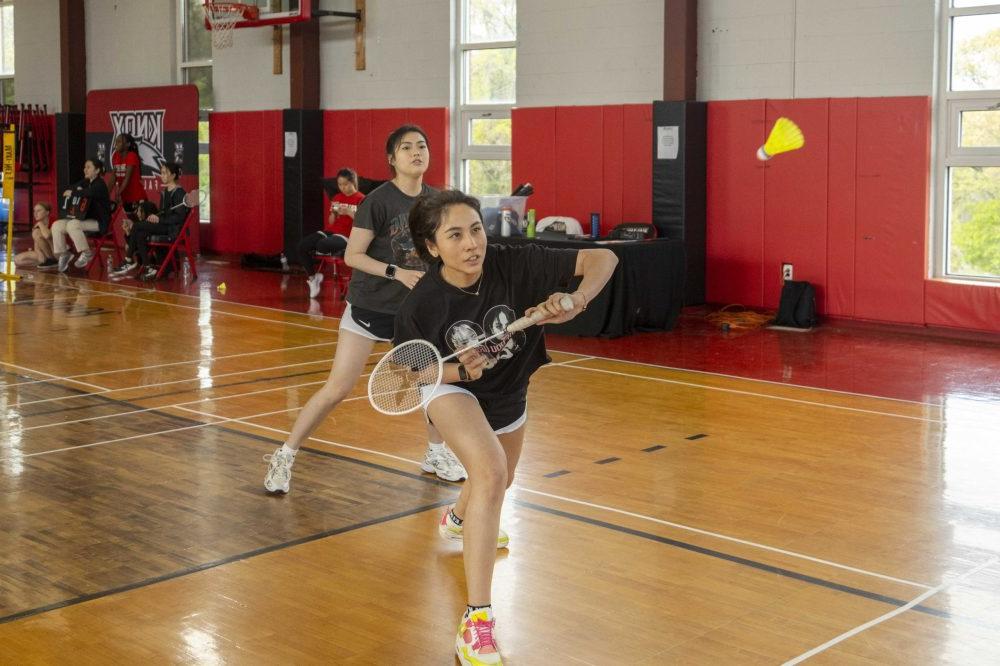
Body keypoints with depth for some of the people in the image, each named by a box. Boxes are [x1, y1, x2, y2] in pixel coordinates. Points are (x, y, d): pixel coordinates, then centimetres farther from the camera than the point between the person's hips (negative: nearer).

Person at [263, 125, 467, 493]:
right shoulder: (378, 201, -15)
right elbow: (352, 255, -16)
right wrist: (397, 272, -25)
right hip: (369, 307, -5)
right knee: (336, 389, -6)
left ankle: (435, 454, 29)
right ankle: (284, 457, 9)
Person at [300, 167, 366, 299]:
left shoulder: (361, 199, 0)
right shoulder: (337, 198, 16)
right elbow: (331, 222, 17)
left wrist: (349, 213, -18)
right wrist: (333, 213, -4)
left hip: (346, 235, -6)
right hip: (330, 231, 6)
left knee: (322, 245, -37)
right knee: (302, 246, -17)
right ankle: (313, 277, 2)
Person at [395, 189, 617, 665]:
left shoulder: (515, 265, -32)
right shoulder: (420, 305, -31)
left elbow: (603, 259, -32)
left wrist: (575, 300, -51)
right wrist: (460, 370, -34)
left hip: (508, 394, 4)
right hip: (451, 388, -4)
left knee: (499, 482, 30)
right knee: (490, 471, -33)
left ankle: (457, 519, 70)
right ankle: (476, 626, -28)